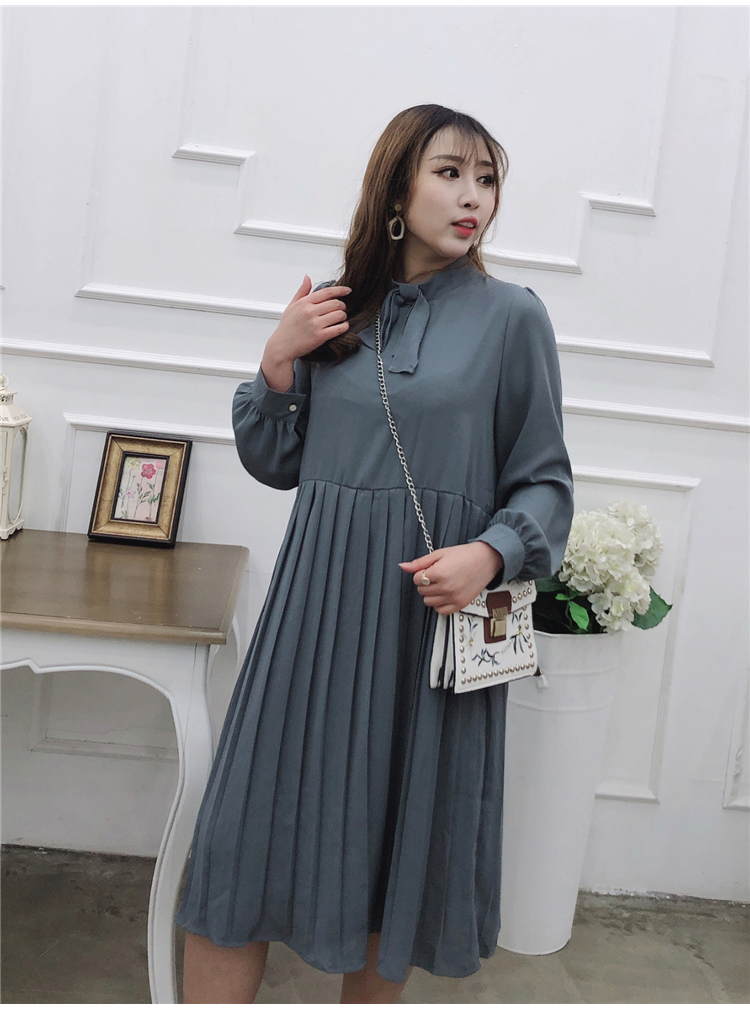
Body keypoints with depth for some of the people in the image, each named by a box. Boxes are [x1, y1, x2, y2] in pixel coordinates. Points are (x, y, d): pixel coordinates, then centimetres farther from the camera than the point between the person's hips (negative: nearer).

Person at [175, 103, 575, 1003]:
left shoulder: (511, 316, -2)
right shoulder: (334, 312, 7)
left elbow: (545, 482, 0)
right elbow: (276, 464, 11)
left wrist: (489, 554, -18)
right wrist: (277, 361, -4)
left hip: (436, 612, -2)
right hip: (321, 602, 2)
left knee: (401, 832, 10)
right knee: (252, 823, 4)